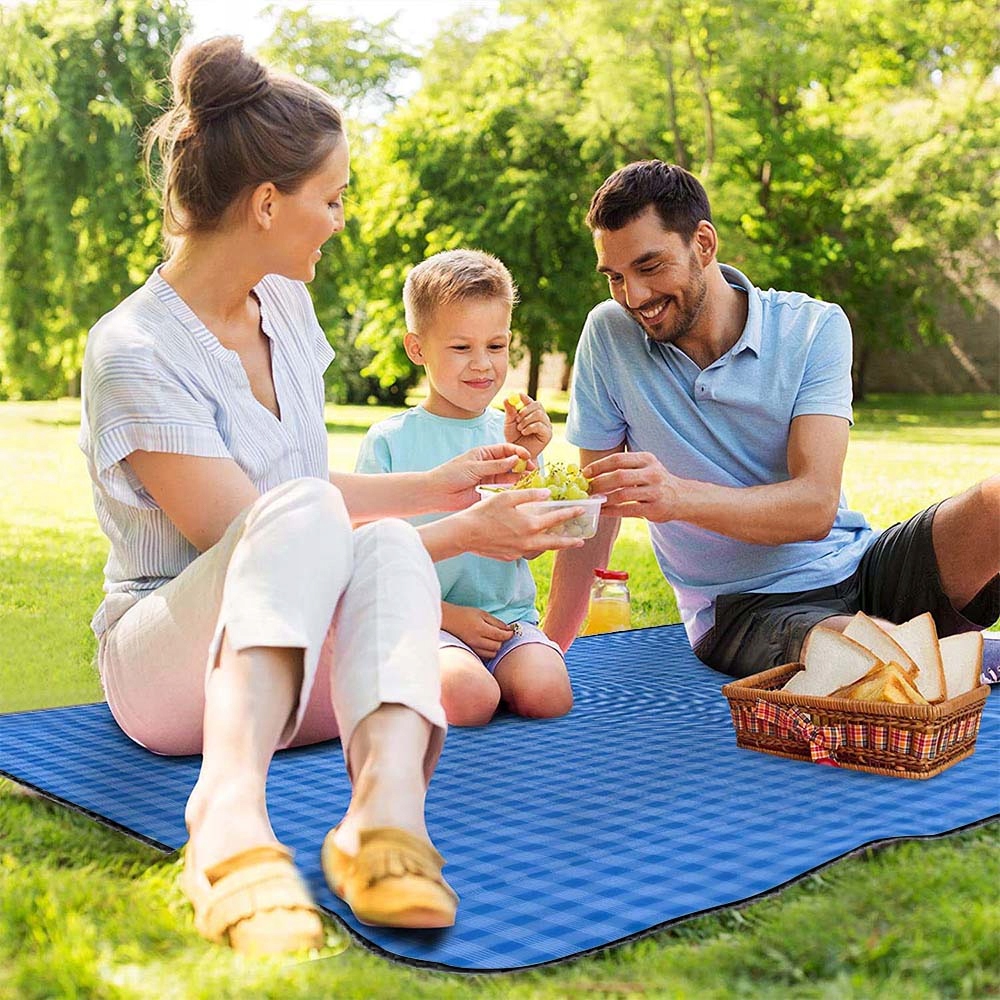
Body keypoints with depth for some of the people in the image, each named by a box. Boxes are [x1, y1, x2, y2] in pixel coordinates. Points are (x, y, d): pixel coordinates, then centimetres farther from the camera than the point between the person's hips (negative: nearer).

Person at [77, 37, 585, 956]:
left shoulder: (284, 305, 7)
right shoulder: (133, 352, -16)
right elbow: (261, 527, -19)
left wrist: (435, 486, 19)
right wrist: (463, 534, -14)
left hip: (304, 660, 6)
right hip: (173, 664, -5)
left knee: (387, 544, -29)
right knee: (304, 511, -35)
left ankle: (387, 805, -54)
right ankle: (230, 805, -54)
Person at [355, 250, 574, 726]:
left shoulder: (512, 432, 9)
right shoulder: (390, 440, -2)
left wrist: (523, 460, -11)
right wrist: (447, 615, -12)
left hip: (509, 617, 3)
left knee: (546, 695, -27)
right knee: (468, 698, -31)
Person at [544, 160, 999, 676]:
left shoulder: (814, 328, -4)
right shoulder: (609, 334, -1)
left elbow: (816, 506, -15)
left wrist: (678, 496, -32)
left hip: (856, 568, 2)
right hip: (740, 609, -1)